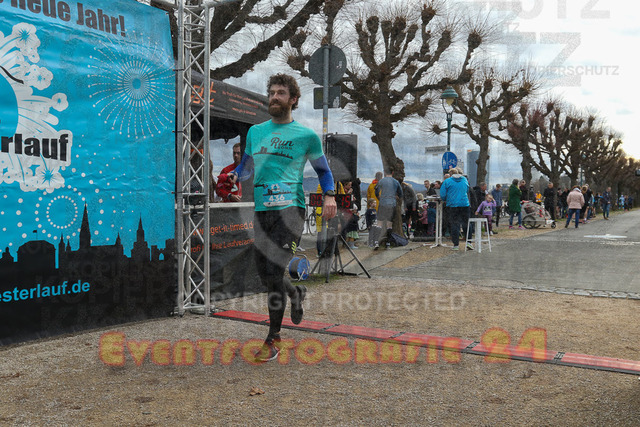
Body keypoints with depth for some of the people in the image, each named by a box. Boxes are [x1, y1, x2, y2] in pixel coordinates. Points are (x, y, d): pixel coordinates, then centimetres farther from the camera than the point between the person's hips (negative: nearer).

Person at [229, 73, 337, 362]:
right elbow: (246, 166, 25)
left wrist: (330, 196, -5)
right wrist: (233, 176, 3)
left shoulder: (306, 135, 6)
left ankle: (273, 339, -1)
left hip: (290, 208, -5)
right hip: (261, 209, 5)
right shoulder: (255, 131, 17)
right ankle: (296, 294, 41)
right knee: (265, 276, 8)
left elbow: (323, 169, 13)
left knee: (273, 272, -14)